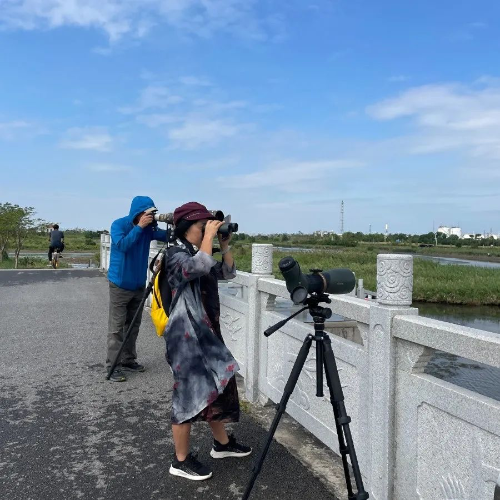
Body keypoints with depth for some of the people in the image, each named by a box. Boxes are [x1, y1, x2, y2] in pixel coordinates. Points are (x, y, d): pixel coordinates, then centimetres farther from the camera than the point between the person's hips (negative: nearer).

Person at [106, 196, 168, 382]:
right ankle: (113, 366, 2)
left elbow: (167, 236, -8)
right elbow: (122, 245, -27)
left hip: (139, 285, 6)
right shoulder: (119, 225, -12)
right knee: (117, 327, -3)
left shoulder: (148, 228, 1)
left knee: (133, 325, 12)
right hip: (120, 284, -5)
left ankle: (129, 360, 23)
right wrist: (139, 226, -28)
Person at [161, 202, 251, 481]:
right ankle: (181, 461, 17)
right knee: (190, 394, 0)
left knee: (218, 386, 18)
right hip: (186, 336, -9)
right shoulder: (177, 255, -14)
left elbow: (228, 273, 14)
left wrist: (225, 243, 4)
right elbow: (200, 267, -34)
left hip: (206, 333, 9)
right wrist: (209, 235, -22)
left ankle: (223, 443, 36)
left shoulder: (198, 254, 12)